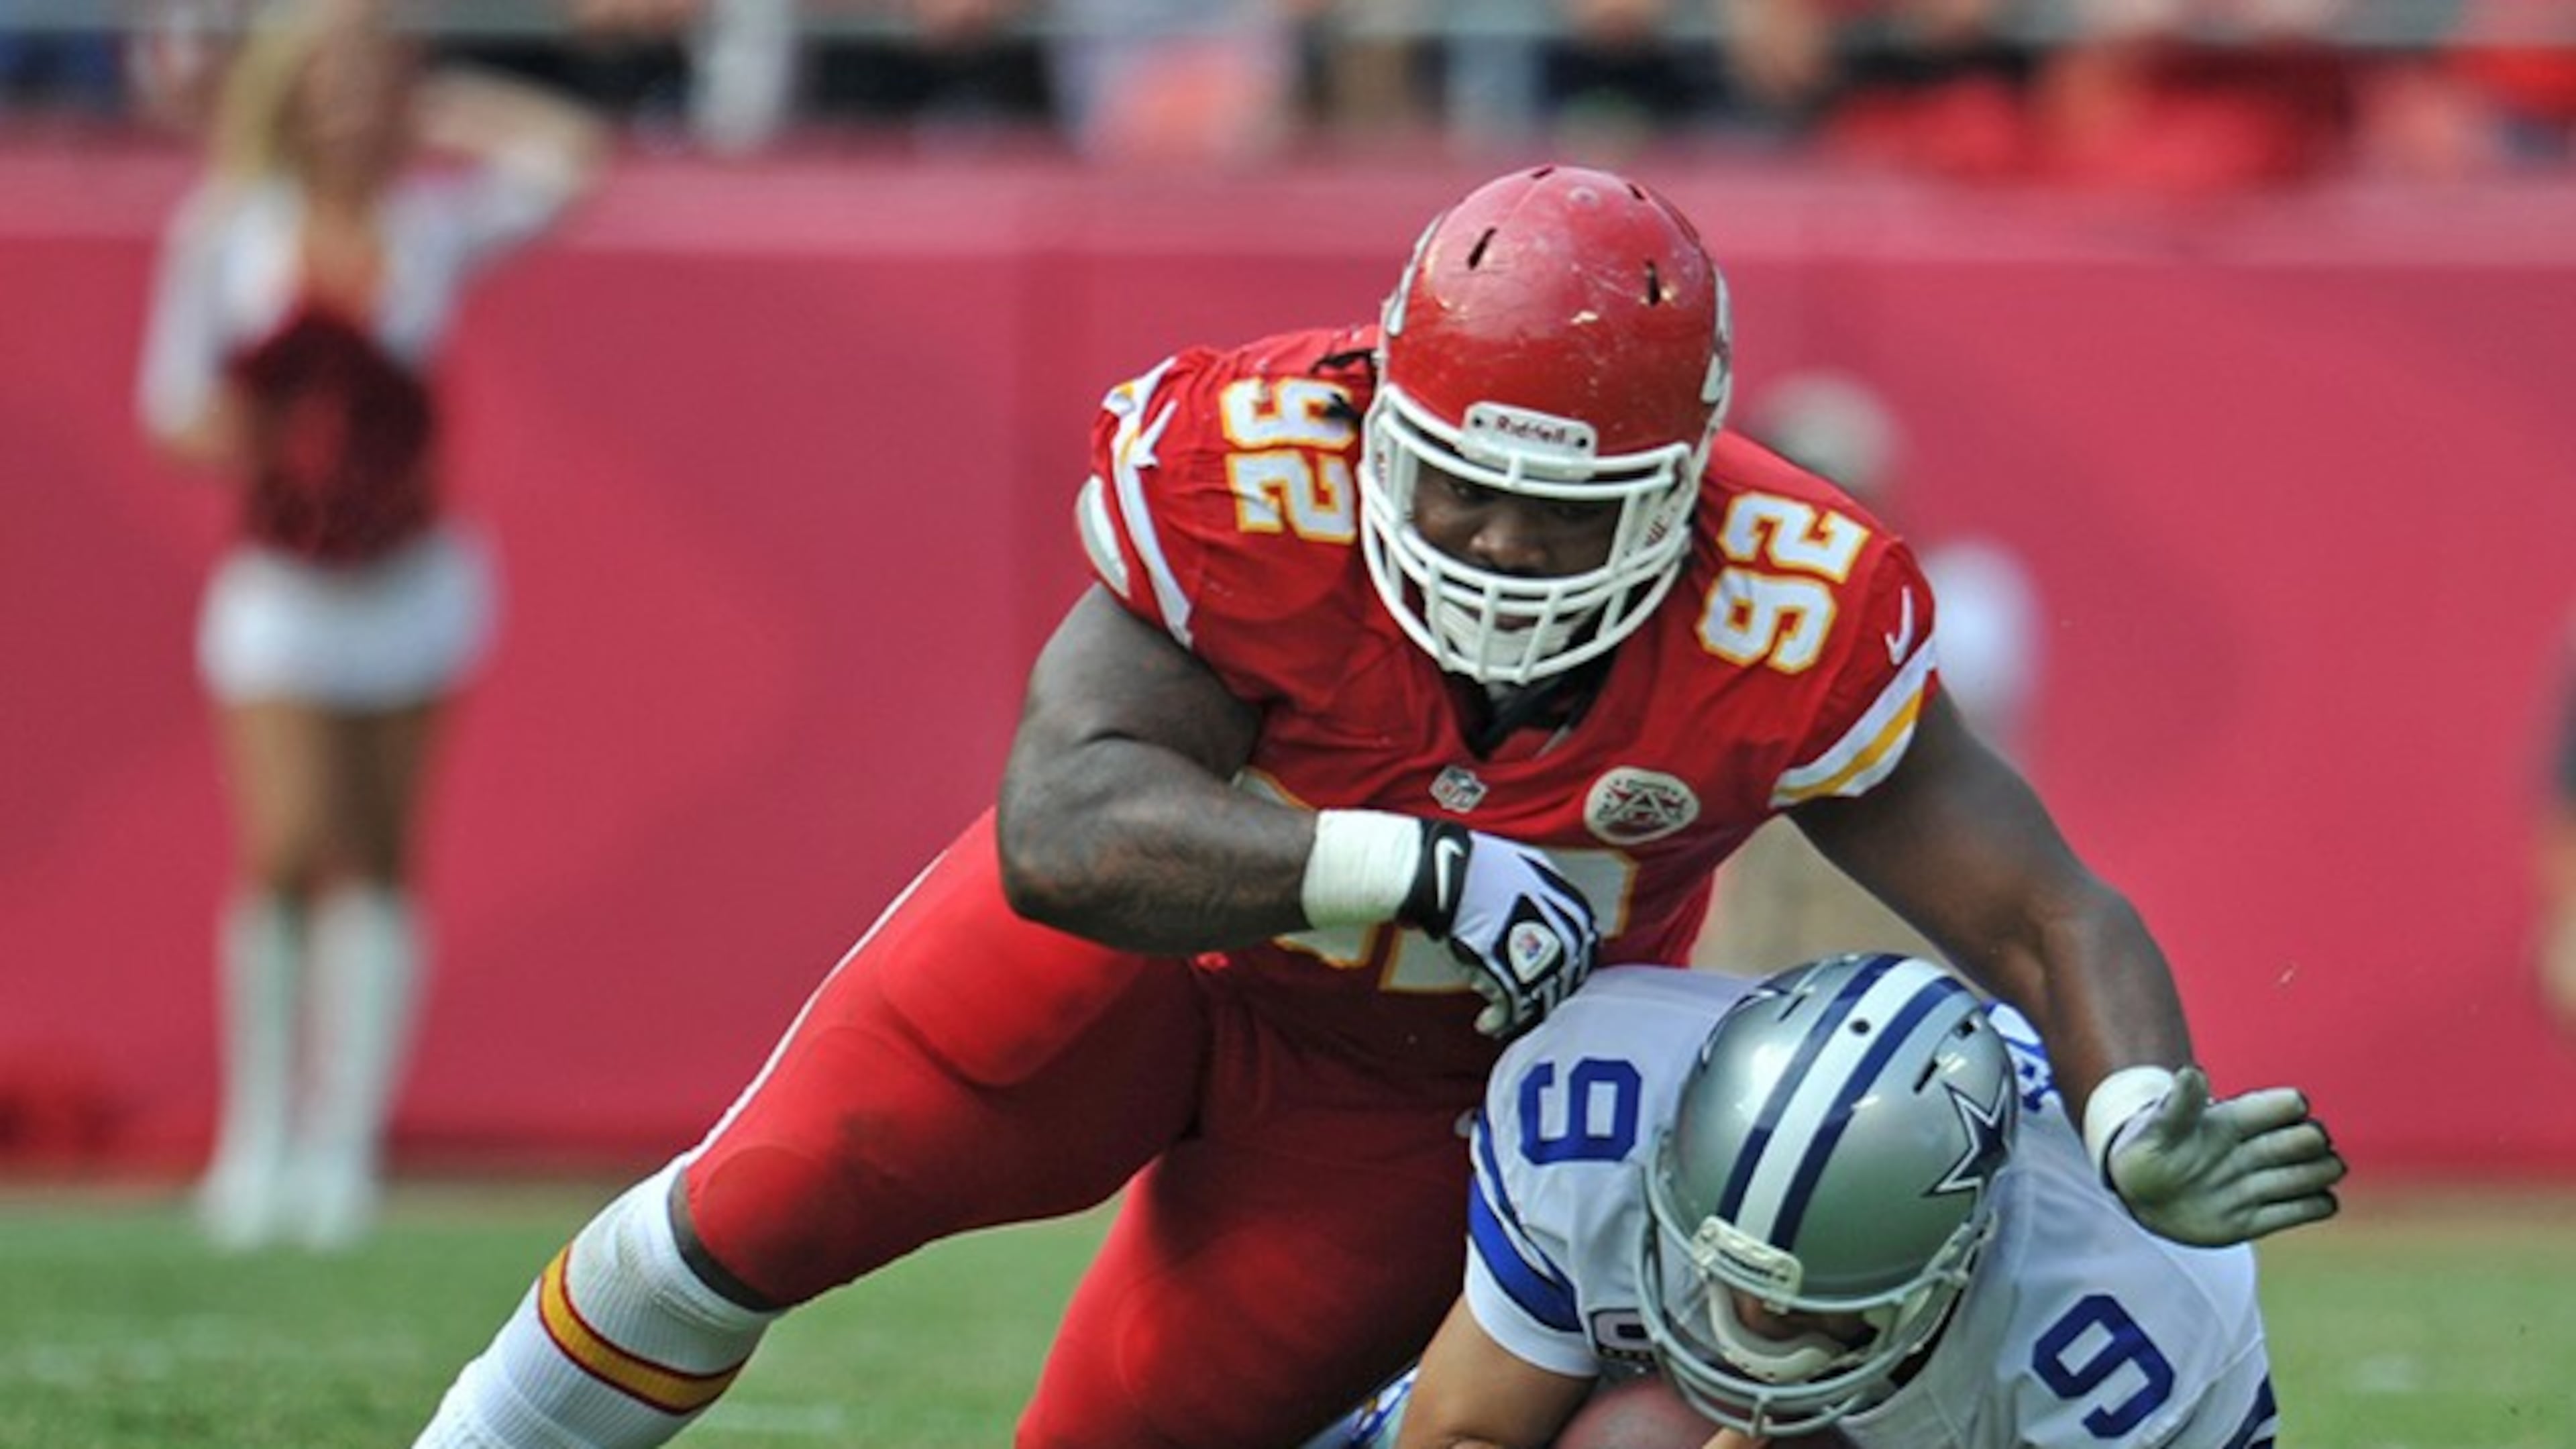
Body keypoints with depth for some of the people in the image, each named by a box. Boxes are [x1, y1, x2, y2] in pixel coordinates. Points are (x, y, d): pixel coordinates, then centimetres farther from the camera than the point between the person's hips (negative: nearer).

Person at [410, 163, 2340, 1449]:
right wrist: (1416, 867, -52)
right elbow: (1062, 829, -42)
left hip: (1419, 1077, 0)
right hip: (1138, 928, 0)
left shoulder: (1785, 630, -33)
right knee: (758, 1213, 2)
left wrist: (2146, 1117, -49)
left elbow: (2044, 915, -28)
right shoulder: (1253, 489, -36)